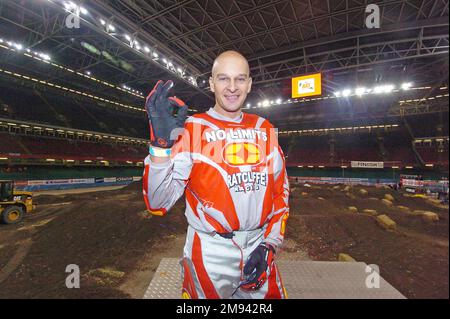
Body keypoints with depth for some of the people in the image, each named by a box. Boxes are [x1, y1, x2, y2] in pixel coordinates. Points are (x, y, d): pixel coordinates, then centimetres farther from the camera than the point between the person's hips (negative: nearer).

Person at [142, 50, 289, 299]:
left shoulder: (265, 130, 3)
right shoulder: (191, 129, -9)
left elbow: (280, 190, 6)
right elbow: (158, 203, -15)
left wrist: (269, 245, -2)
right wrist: (161, 143, -28)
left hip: (259, 251, 4)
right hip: (210, 255, -3)